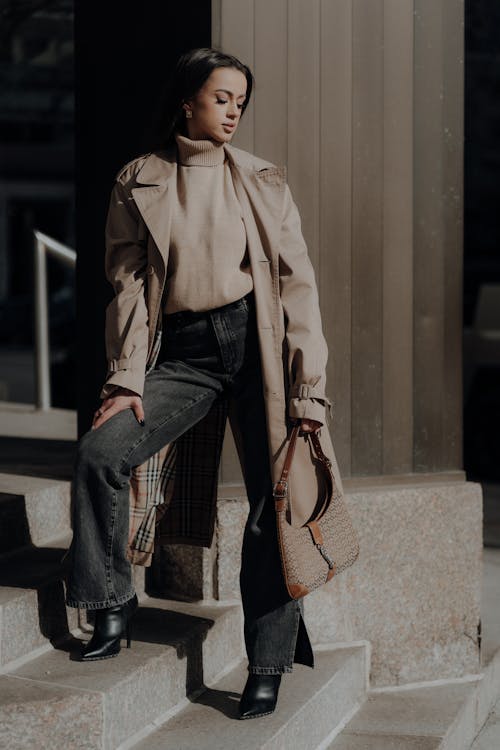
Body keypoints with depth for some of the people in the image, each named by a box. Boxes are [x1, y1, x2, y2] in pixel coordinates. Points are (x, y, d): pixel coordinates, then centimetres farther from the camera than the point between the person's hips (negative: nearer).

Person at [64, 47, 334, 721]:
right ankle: (113, 604, -3)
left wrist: (308, 382, -4)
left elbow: (297, 281, 4)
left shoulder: (262, 180, 7)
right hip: (184, 350, 1)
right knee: (99, 450, -20)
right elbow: (129, 284, 4)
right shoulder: (138, 184, 7)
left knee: (271, 501, -5)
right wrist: (127, 378, -7)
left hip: (256, 339, 0)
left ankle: (267, 667, 4)